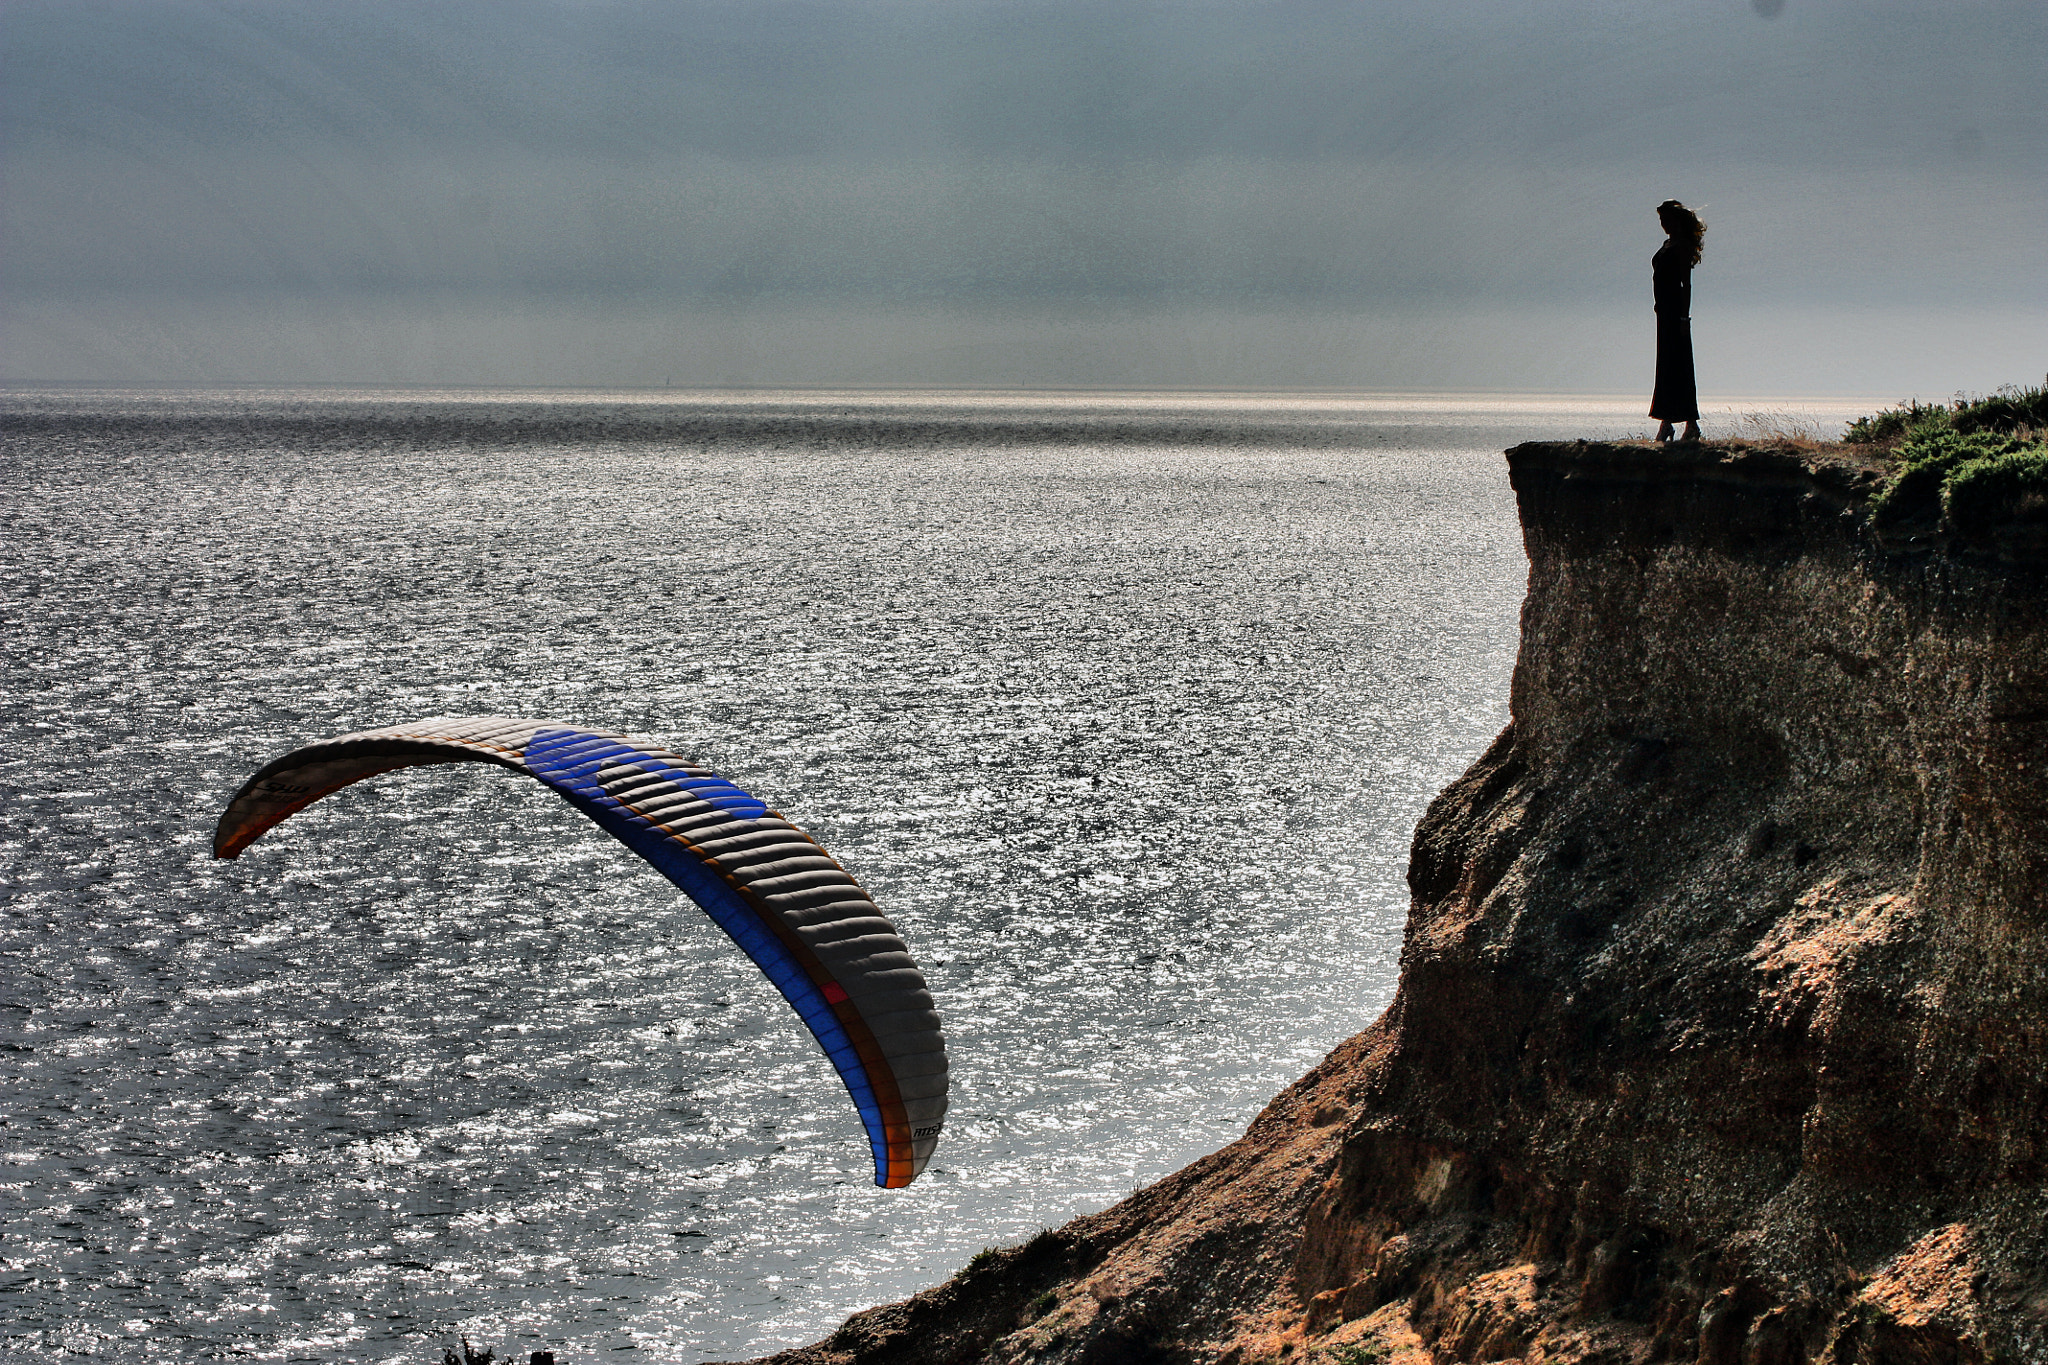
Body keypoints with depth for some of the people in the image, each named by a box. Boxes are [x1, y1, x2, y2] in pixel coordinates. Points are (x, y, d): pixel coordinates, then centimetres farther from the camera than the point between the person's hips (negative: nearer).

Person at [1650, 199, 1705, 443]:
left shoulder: (1682, 246, -10)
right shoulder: (1668, 245, 17)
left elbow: (1686, 283, -15)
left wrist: (1685, 316, -19)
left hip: (1676, 310, -9)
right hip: (1665, 310, 9)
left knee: (1677, 366, -9)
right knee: (1666, 366, 8)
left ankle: (1691, 423, -7)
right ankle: (1665, 421, 10)